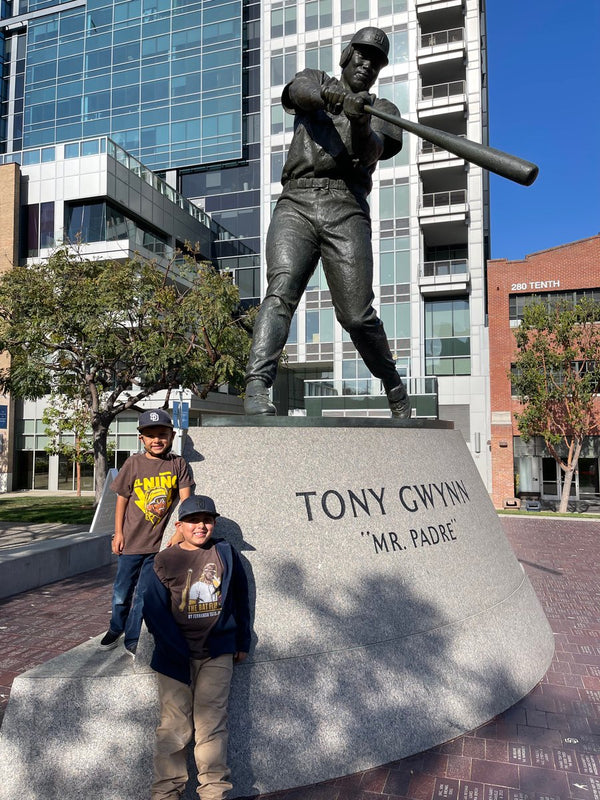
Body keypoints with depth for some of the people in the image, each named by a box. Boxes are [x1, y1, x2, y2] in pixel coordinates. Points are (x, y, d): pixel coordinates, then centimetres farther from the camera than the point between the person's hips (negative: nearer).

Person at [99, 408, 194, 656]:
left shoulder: (178, 464, -6)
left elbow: (185, 501, -9)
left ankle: (132, 640, 28)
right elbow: (122, 499, 1)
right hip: (132, 540, 1)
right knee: (122, 590, 15)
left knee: (144, 593, 10)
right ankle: (115, 630, 42)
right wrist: (118, 533, 1)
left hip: (160, 542, 0)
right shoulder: (133, 463, -5)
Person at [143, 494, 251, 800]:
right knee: (174, 724, 5)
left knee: (211, 722, 3)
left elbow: (240, 599, 11)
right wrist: (178, 650, -12)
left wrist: (242, 642, 14)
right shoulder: (166, 560, -4)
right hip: (176, 653, 0)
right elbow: (155, 610, -6)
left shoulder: (225, 553, 2)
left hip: (218, 652, 1)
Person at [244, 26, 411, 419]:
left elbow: (369, 153, 2)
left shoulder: (382, 110, 24)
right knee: (281, 292, -23)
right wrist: (336, 95, -22)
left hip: (346, 209, 0)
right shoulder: (315, 80, 26)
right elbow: (301, 91, -1)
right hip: (296, 205, 0)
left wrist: (360, 122, -19)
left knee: (357, 315, -8)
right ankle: (256, 389, -31)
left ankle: (394, 386, 13)